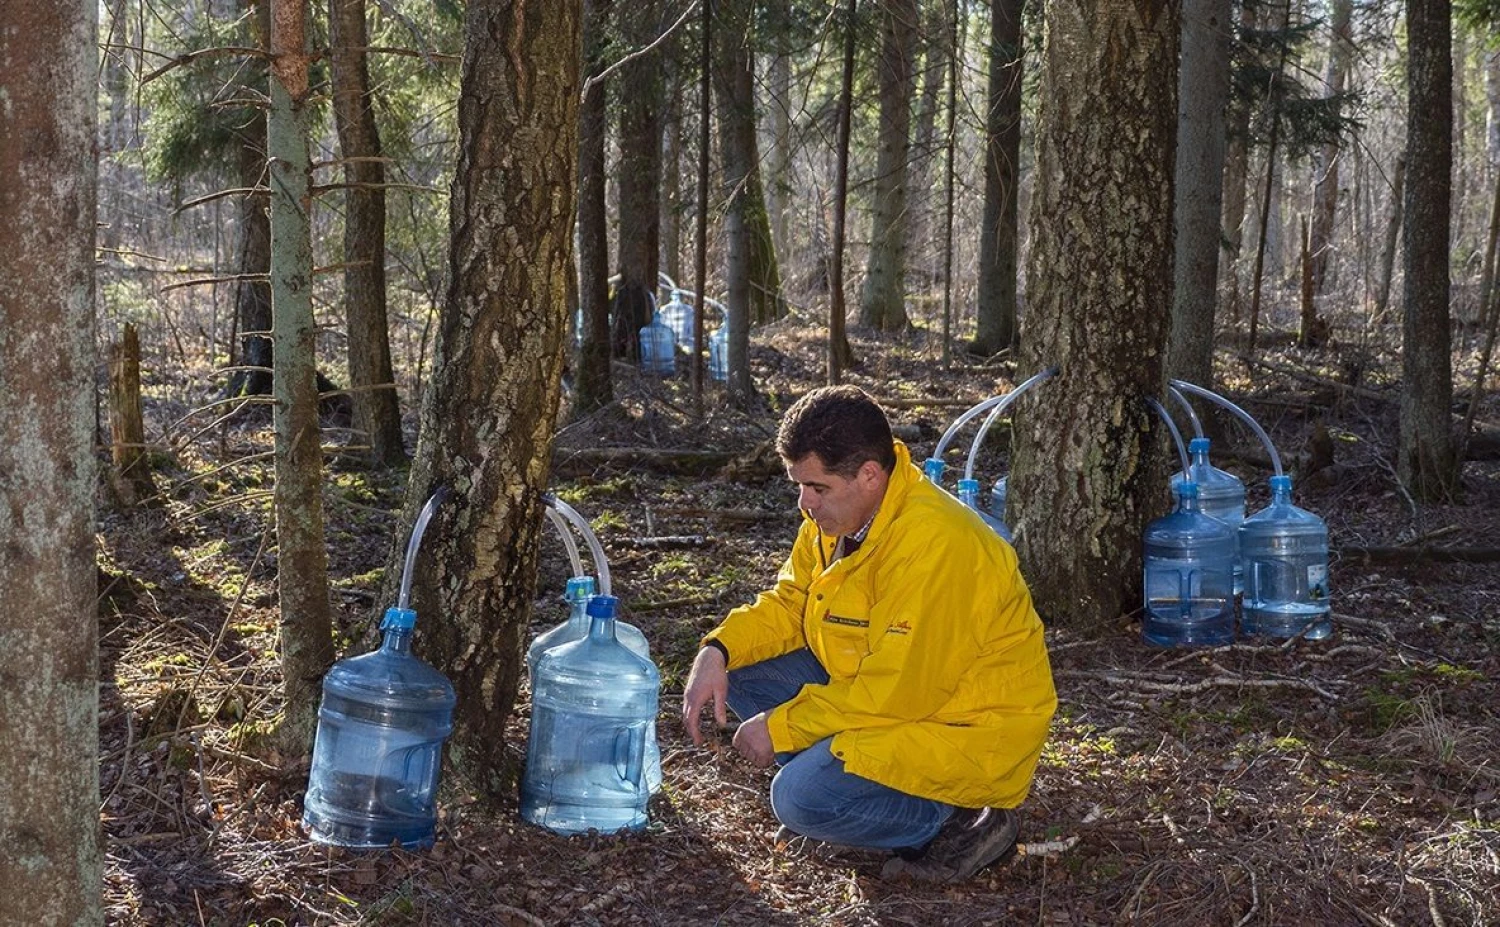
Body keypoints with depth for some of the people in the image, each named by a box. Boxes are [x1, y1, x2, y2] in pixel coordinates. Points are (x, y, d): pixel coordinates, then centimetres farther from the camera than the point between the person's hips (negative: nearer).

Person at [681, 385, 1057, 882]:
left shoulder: (933, 543, -30)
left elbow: (894, 693, -29)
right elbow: (789, 602, 10)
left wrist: (781, 726, -20)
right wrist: (717, 651, -9)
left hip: (972, 733, -9)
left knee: (803, 799, -27)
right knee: (741, 670, 1)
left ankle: (955, 824, -5)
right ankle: (847, 785, 6)